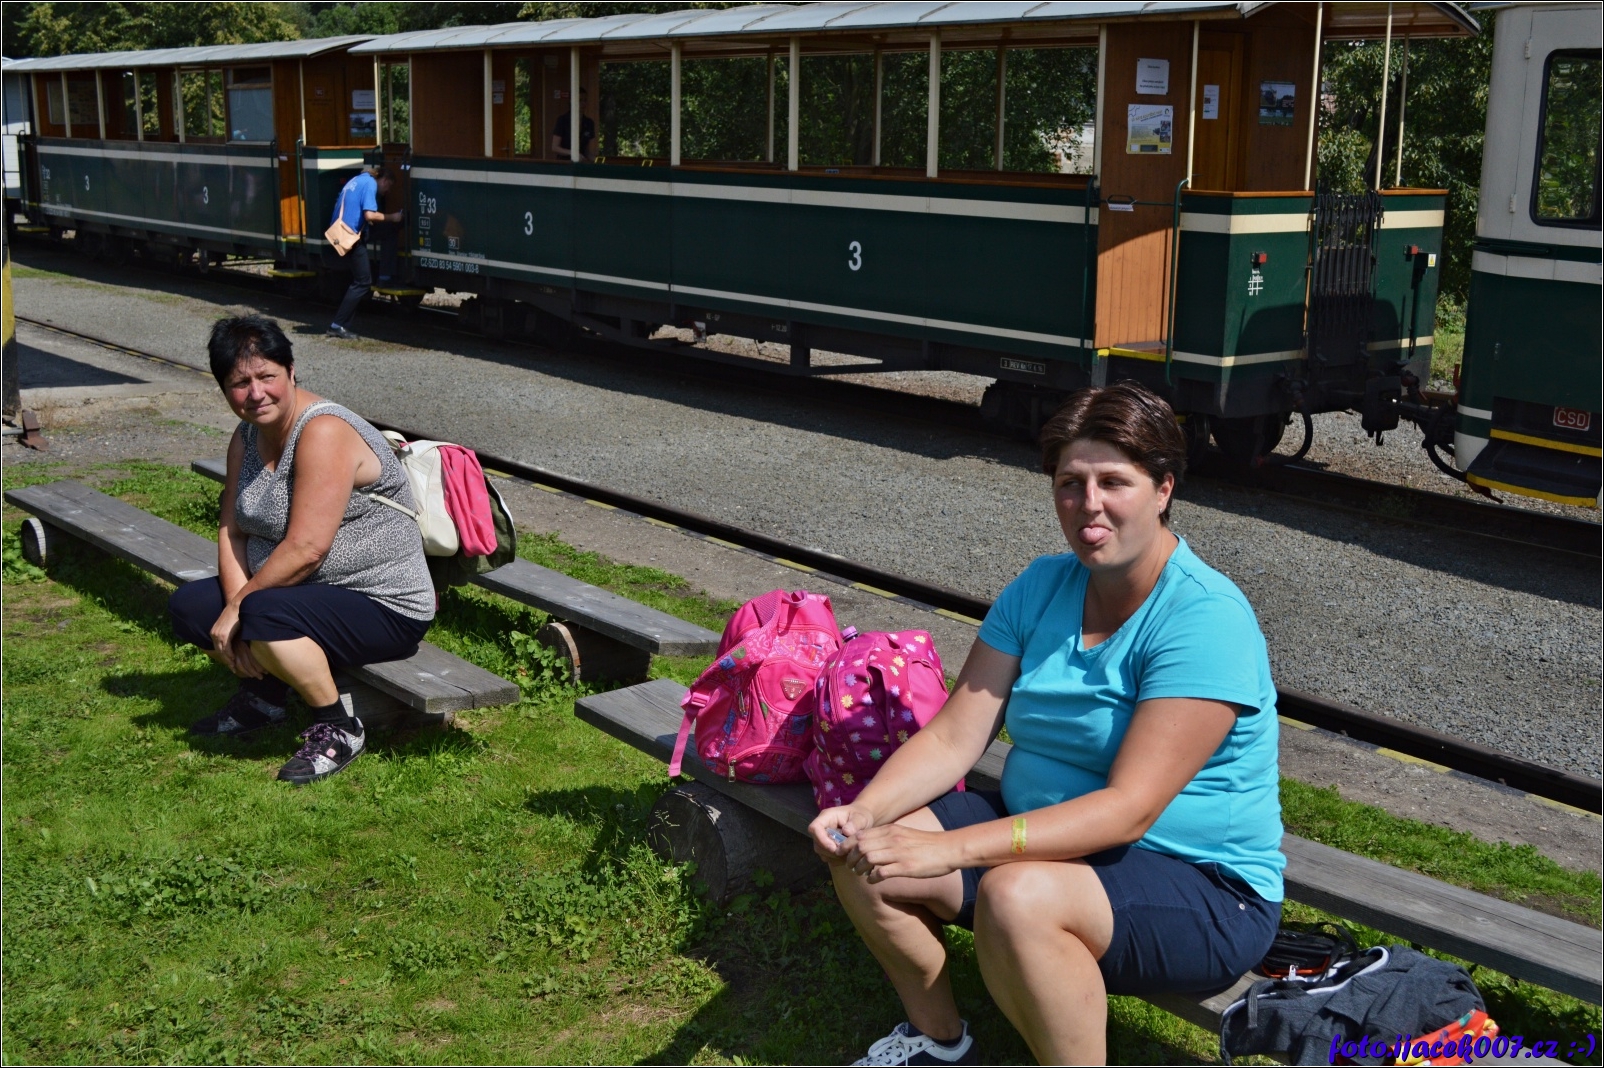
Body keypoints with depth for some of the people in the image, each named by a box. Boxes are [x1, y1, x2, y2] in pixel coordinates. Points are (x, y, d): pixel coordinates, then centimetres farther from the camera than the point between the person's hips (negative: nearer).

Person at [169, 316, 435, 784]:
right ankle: (263, 695, 22)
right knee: (188, 605, 2)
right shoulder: (247, 437, 6)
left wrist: (240, 608, -18)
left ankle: (338, 728, -13)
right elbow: (231, 531, 3)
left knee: (265, 614, -32)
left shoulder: (324, 432, -22)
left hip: (383, 609, -9)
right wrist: (237, 605, -14)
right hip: (301, 593, 9)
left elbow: (305, 549, -27)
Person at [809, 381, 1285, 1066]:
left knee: (1017, 896, -36)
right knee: (858, 850, -7)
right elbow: (953, 737, -2)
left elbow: (1129, 808, -28)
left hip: (1201, 885, -7)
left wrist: (952, 849, -36)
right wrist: (866, 810, -22)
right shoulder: (1042, 587, 3)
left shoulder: (1206, 619, -20)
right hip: (1041, 840, 8)